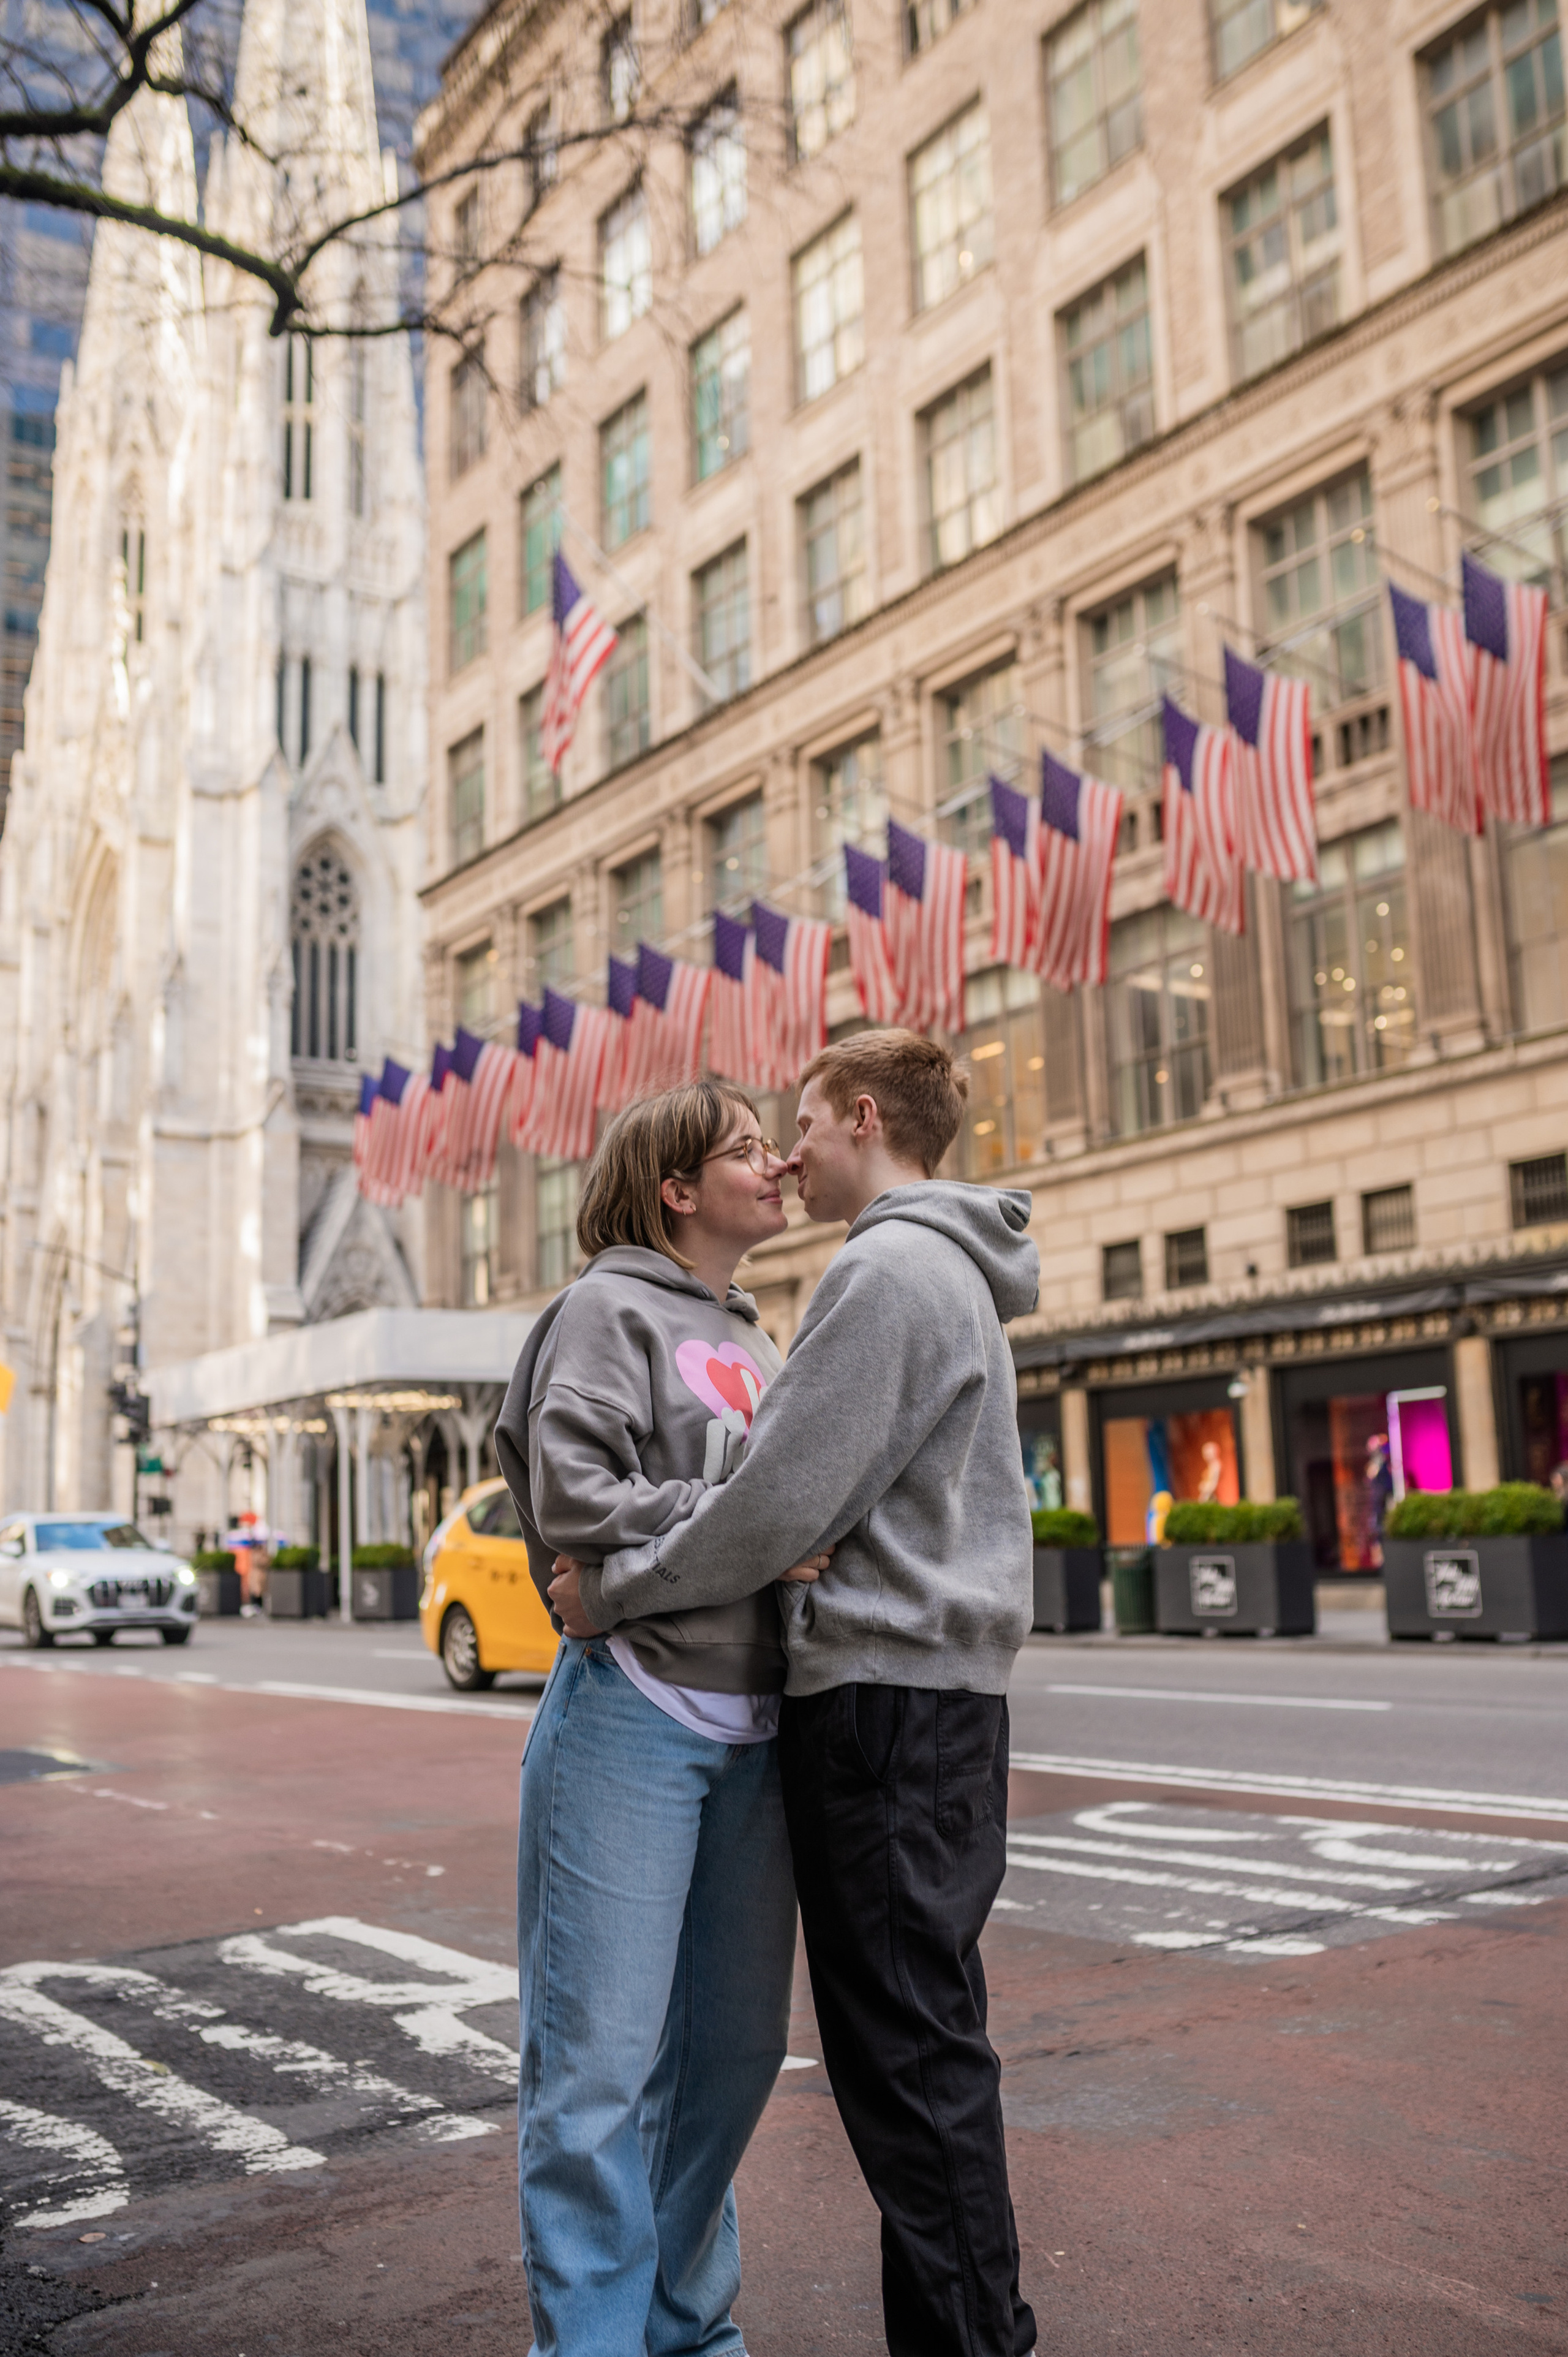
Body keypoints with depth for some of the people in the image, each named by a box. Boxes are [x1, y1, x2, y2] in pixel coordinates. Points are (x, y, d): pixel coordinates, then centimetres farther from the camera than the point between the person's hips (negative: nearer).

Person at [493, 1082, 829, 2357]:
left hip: (752, 1730, 8)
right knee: (602, 2062, -2)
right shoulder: (610, 1308, -3)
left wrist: (804, 1532, 3)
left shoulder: (756, 1340, 20)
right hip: (633, 1720, -7)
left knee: (735, 2047, 14)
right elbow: (572, 1498, -14)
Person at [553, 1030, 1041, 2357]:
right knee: (927, 2035, 16)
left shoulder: (891, 1268, -14)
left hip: (886, 1690, -10)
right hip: (951, 1689, 10)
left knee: (904, 2044, -3)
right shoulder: (961, 1276, 18)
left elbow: (778, 1506, -18)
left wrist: (611, 1590, -7)